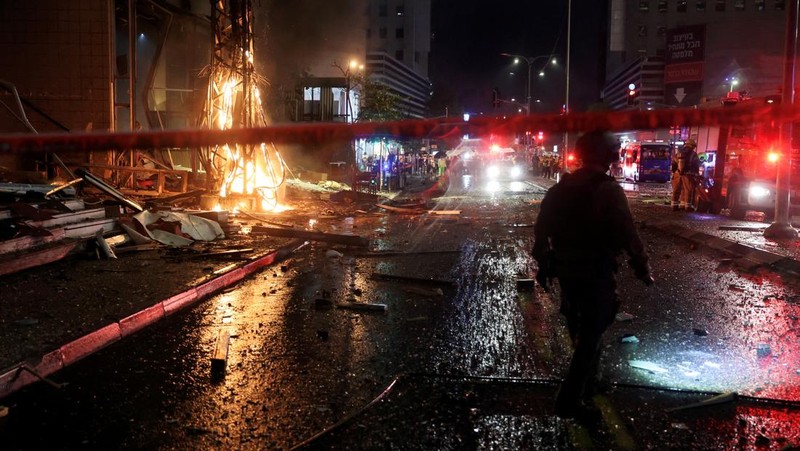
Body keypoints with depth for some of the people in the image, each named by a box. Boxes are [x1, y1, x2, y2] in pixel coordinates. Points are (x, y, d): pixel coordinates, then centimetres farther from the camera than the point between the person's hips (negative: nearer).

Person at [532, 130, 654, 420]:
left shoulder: (559, 189, 5)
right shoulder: (609, 190, -14)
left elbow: (542, 230, 9)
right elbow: (628, 234, -18)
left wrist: (543, 265, 18)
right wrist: (642, 268, -7)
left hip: (566, 270, 6)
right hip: (597, 273, -6)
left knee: (580, 330, 22)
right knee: (591, 333, 0)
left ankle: (588, 382, 38)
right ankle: (570, 400, -3)